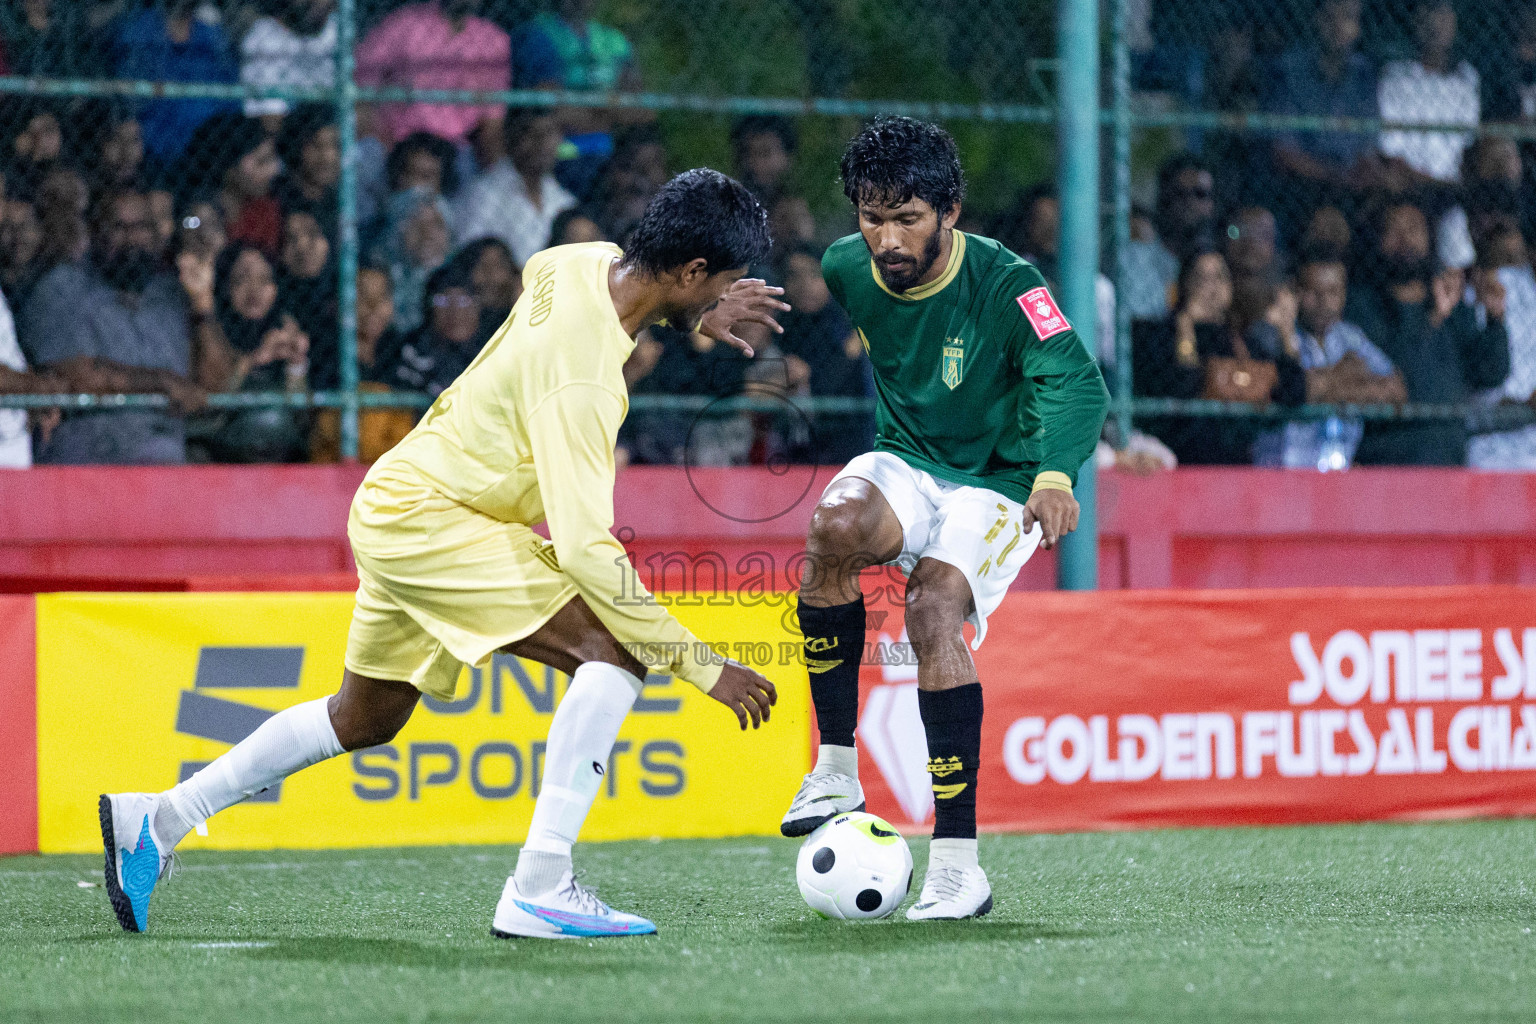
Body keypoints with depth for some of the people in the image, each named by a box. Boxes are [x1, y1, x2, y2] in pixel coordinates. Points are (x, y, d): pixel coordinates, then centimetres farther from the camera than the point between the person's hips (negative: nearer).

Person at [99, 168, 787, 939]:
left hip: (395, 505, 10)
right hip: (420, 520, -10)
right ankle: (539, 891, -23)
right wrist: (699, 664, -30)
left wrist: (695, 316, 18)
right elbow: (584, 547, -33)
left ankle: (157, 818, 33)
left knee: (365, 719, 24)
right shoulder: (583, 376, -30)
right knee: (616, 645, -20)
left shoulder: (585, 262, -5)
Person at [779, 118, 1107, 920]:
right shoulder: (845, 270, -6)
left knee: (934, 607, -30)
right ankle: (835, 769, -20)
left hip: (998, 486, -4)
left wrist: (1055, 474, -50)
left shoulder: (1004, 283, -21)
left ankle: (957, 864, -26)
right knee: (835, 526, -31)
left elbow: (1077, 381, -33)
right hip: (905, 467, 4)